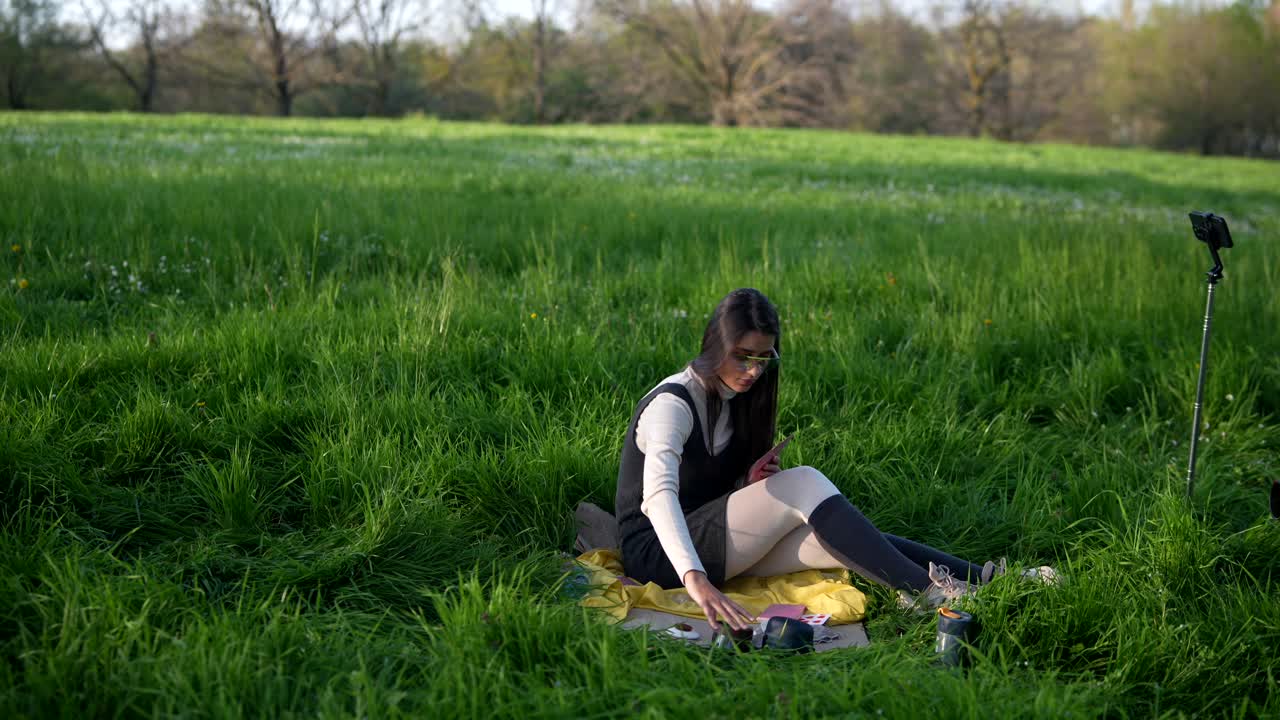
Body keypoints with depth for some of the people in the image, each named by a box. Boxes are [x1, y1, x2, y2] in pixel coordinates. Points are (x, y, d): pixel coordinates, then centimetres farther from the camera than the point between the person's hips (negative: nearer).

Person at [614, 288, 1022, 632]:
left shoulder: (732, 397, 10)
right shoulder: (672, 404, -17)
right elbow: (658, 494, -34)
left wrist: (755, 485, -5)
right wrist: (695, 579, -49)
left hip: (718, 543, 8)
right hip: (656, 553, -8)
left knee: (842, 546, -18)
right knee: (804, 484, -27)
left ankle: (980, 580, -22)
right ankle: (923, 593, -28)